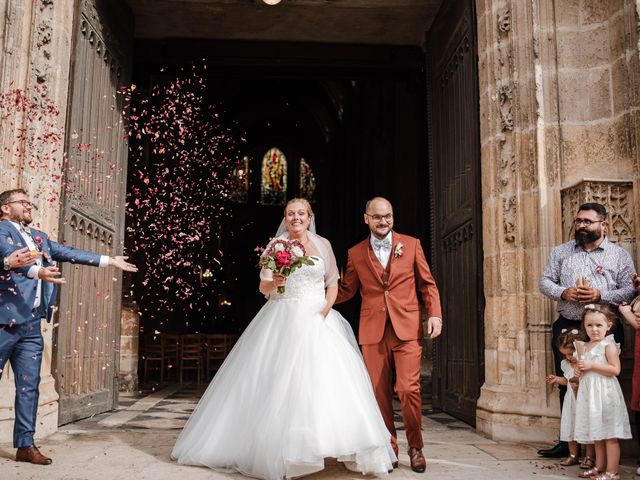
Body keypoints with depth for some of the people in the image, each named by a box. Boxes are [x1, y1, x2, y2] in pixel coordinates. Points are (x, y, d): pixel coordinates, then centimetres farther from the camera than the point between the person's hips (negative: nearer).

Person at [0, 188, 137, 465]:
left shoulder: (39, 238, 21)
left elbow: (68, 253, 21)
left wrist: (109, 261, 18)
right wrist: (38, 271, -39)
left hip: (31, 324, 7)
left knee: (29, 386, 7)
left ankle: (25, 445, 13)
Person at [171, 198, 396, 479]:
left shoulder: (323, 245, 10)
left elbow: (332, 283, 13)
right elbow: (263, 287, 3)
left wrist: (325, 310, -3)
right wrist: (274, 282, -19)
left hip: (317, 321, 2)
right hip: (283, 321, -1)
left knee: (324, 379, -7)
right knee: (279, 381, -5)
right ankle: (281, 446, 6)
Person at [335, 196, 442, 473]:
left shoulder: (411, 244, 8)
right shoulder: (356, 253, 10)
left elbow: (427, 284, 9)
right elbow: (346, 290, 15)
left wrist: (434, 314, -3)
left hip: (407, 328, -1)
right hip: (373, 332, 1)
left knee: (409, 389, -7)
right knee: (380, 393, 4)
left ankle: (415, 447, 13)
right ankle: (389, 447, 22)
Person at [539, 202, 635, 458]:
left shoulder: (619, 255, 5)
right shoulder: (560, 252, 12)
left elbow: (629, 290, -2)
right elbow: (545, 281, 10)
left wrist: (600, 296, -16)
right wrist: (563, 293, -9)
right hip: (567, 327, 3)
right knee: (567, 385, 7)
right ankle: (568, 442, 17)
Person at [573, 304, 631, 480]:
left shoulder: (609, 345, -10)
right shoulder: (585, 346, 13)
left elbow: (615, 369, -19)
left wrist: (591, 365, -20)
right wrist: (581, 368, 4)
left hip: (605, 393, -8)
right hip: (590, 393, 8)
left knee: (609, 435, -3)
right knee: (597, 434, 14)